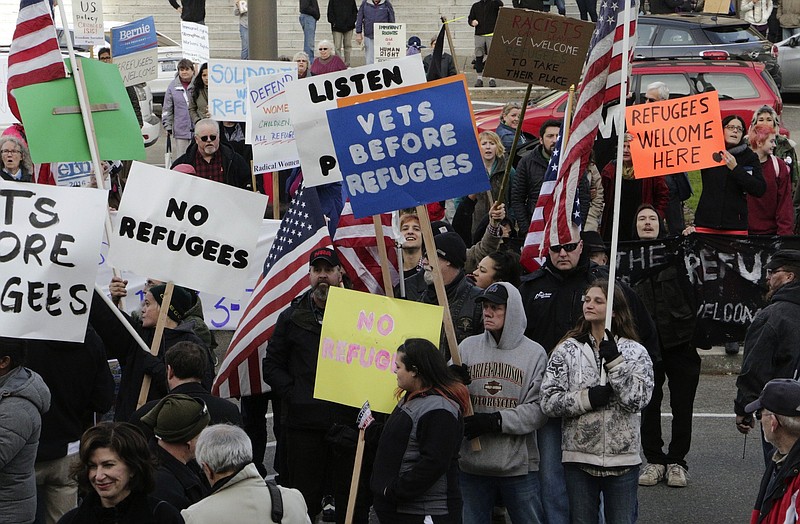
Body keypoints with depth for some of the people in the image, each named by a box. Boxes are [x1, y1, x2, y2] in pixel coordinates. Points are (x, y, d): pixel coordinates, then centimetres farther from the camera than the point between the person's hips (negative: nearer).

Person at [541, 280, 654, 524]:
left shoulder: (635, 352, 0)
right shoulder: (567, 350, 2)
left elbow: (637, 399, -13)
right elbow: (548, 401, -4)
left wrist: (613, 360, -18)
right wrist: (588, 398, -17)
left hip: (622, 459, -1)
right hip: (579, 458, 1)